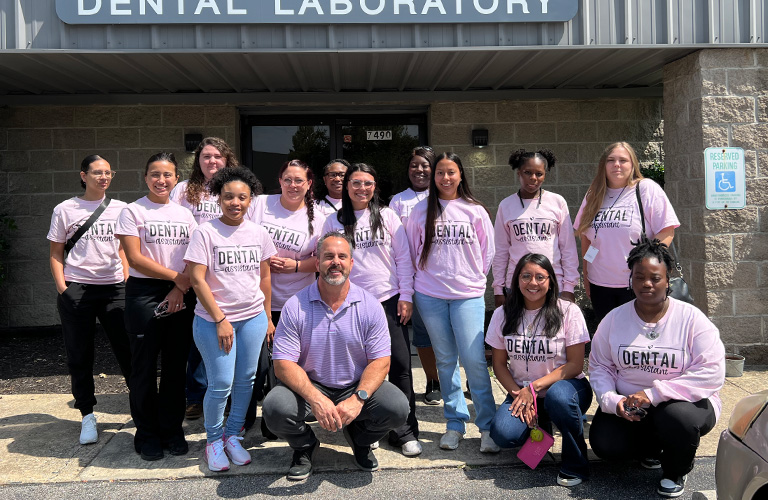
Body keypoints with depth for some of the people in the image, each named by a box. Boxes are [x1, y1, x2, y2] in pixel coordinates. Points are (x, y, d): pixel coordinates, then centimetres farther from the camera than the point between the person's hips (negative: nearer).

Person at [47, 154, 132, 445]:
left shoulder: (120, 209, 9)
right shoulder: (65, 210, 3)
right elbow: (56, 254, 6)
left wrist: (128, 282, 5)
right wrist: (62, 288, -4)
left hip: (115, 288, 1)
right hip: (77, 289, -1)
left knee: (128, 350, 0)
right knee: (80, 356, 4)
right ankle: (87, 416, 15)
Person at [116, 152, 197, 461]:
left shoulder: (184, 214, 11)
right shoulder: (132, 212, 0)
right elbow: (135, 258, -9)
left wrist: (179, 289, -9)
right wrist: (178, 276, -10)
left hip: (181, 295, 3)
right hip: (144, 293, -3)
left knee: (176, 364, 7)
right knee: (145, 365, 2)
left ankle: (172, 429, 20)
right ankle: (147, 433, 15)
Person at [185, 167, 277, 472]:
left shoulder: (258, 233, 5)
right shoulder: (206, 233, -7)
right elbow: (197, 279, -10)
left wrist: (267, 317, 12)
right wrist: (220, 319, -13)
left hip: (253, 318, 4)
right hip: (214, 320, -4)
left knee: (246, 380, 8)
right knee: (221, 384, -3)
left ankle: (233, 436, 26)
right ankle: (214, 440, 19)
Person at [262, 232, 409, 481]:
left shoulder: (370, 306, -5)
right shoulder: (295, 306, -8)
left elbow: (380, 361, -7)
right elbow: (283, 364, -12)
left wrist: (358, 399, -25)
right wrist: (315, 398, -29)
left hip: (357, 386, 1)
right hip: (309, 386, -1)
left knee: (397, 408, -24)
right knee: (275, 408, -30)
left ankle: (360, 440, 13)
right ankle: (304, 446, 8)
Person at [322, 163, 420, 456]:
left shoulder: (387, 216, 5)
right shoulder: (334, 222, 6)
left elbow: (403, 257, 4)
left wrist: (406, 295, -2)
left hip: (389, 300, 0)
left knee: (400, 365, -2)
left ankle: (405, 432, 9)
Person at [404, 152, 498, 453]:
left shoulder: (475, 211, 3)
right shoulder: (421, 211, 6)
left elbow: (487, 251, 9)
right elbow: (413, 251, 12)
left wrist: (474, 278, 8)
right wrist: (427, 276, 8)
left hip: (468, 295, -1)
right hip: (430, 295, 2)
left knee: (474, 359, -9)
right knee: (445, 360, 8)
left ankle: (487, 426, 4)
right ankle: (455, 423, 19)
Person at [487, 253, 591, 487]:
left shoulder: (568, 311, -7)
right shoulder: (503, 314, 2)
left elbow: (575, 365, -10)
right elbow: (499, 364, 5)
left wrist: (534, 387, -19)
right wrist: (518, 393, -13)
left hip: (565, 385, -2)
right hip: (522, 392, 3)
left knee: (557, 396, -39)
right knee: (503, 434, -25)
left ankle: (576, 464, -12)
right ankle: (539, 427, 12)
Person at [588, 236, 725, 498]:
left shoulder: (691, 318, -12)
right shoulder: (614, 319, -2)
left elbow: (712, 372, -20)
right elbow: (599, 367, 2)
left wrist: (653, 394, -26)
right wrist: (613, 401, -19)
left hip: (683, 401, -3)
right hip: (628, 406, 3)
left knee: (676, 417, -36)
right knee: (604, 444, -18)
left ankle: (675, 473, 0)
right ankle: (651, 448, 19)